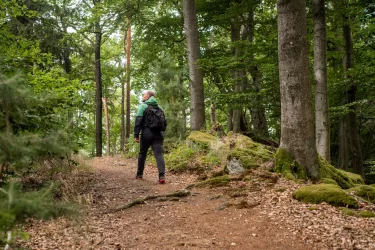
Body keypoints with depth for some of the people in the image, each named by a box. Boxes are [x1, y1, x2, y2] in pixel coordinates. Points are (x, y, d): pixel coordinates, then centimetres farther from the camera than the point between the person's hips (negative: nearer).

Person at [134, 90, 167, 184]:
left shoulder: (143, 106, -1)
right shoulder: (159, 108, 16)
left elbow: (138, 120, -9)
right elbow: (164, 122, 18)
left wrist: (136, 134, -9)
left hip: (146, 134, -3)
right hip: (158, 134, 3)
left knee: (142, 153, 14)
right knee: (159, 154, -5)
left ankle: (139, 174, 22)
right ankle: (162, 175, -21)